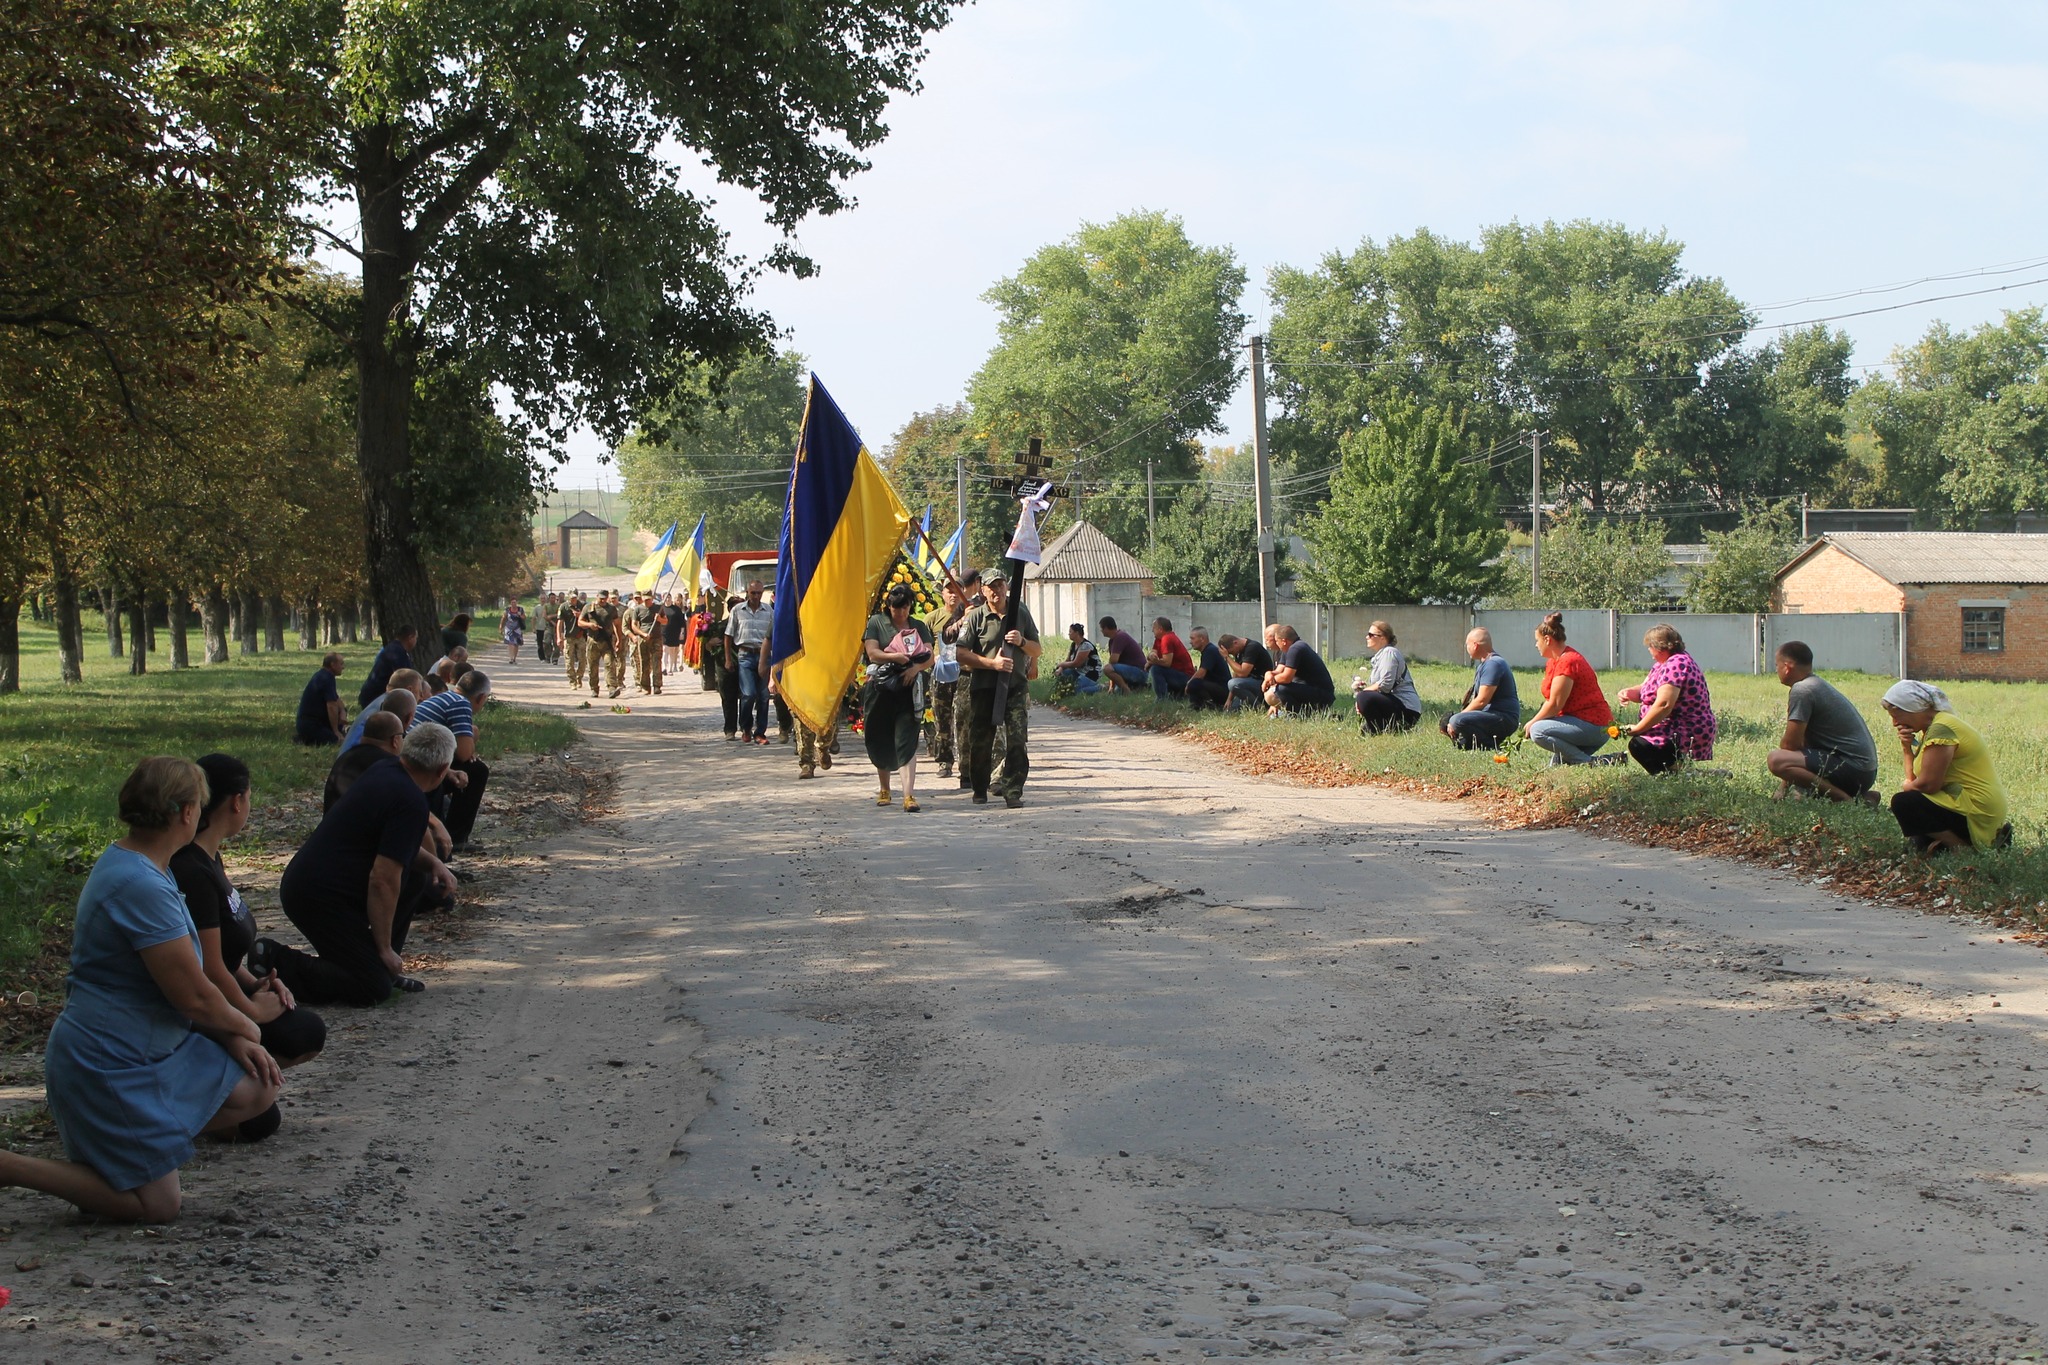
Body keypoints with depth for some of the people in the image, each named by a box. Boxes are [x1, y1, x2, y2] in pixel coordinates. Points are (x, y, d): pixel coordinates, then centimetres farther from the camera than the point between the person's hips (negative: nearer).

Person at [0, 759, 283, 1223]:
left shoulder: (127, 863, 5)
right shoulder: (143, 888, -27)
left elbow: (182, 976, 11)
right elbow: (195, 997, -23)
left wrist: (232, 1039, 3)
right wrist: (245, 1029, -3)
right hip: (109, 1063, -10)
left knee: (259, 1092, 9)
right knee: (156, 1205, -4)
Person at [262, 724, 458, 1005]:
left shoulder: (382, 773, 10)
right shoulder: (411, 803, -18)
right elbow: (382, 879, -22)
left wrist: (433, 863, 11)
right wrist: (384, 948, -12)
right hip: (320, 898, -10)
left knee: (415, 878, 16)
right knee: (374, 988, -9)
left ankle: (382, 967, 18)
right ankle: (277, 964, -9)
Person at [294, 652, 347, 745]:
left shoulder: (322, 675, 14)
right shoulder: (326, 679, -18)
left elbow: (336, 698, 22)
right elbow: (331, 707, -21)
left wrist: (343, 712, 2)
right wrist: (336, 732, -16)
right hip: (309, 723, -11)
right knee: (336, 740, -21)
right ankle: (301, 738, -8)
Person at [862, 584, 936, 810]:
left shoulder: (918, 626, 12)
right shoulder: (876, 622, 6)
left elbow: (930, 656, 6)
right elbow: (872, 652, -5)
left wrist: (917, 667, -15)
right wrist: (896, 657, -21)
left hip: (908, 690, 0)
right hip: (880, 689, 0)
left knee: (907, 743, -10)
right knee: (880, 742, 9)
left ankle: (909, 796, -16)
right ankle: (884, 790, 28)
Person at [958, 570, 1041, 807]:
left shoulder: (1021, 613, 9)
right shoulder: (975, 617, 0)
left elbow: (1036, 650, 15)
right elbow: (962, 654, -4)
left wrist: (1021, 642, -7)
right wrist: (992, 663, -14)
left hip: (1016, 686, 1)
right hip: (983, 687, -1)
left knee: (1017, 741, -8)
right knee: (980, 741, 4)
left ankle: (1013, 792, -3)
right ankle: (980, 791, 20)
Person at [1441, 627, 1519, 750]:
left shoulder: (1493, 664, -16)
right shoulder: (1483, 665, 20)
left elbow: (1481, 701, -21)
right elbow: (1476, 699, 20)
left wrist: (1455, 723, -15)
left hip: (1504, 718, -11)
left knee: (1457, 721, -31)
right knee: (1446, 721, 15)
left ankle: (1492, 748, -17)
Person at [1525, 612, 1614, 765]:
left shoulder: (1567, 662, -20)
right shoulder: (1552, 662, 13)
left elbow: (1554, 704, -21)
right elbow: (1550, 700, 11)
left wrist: (1531, 723, -8)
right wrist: (1533, 722, -3)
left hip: (1594, 726, -11)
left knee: (1538, 730, -25)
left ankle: (1588, 763, -18)